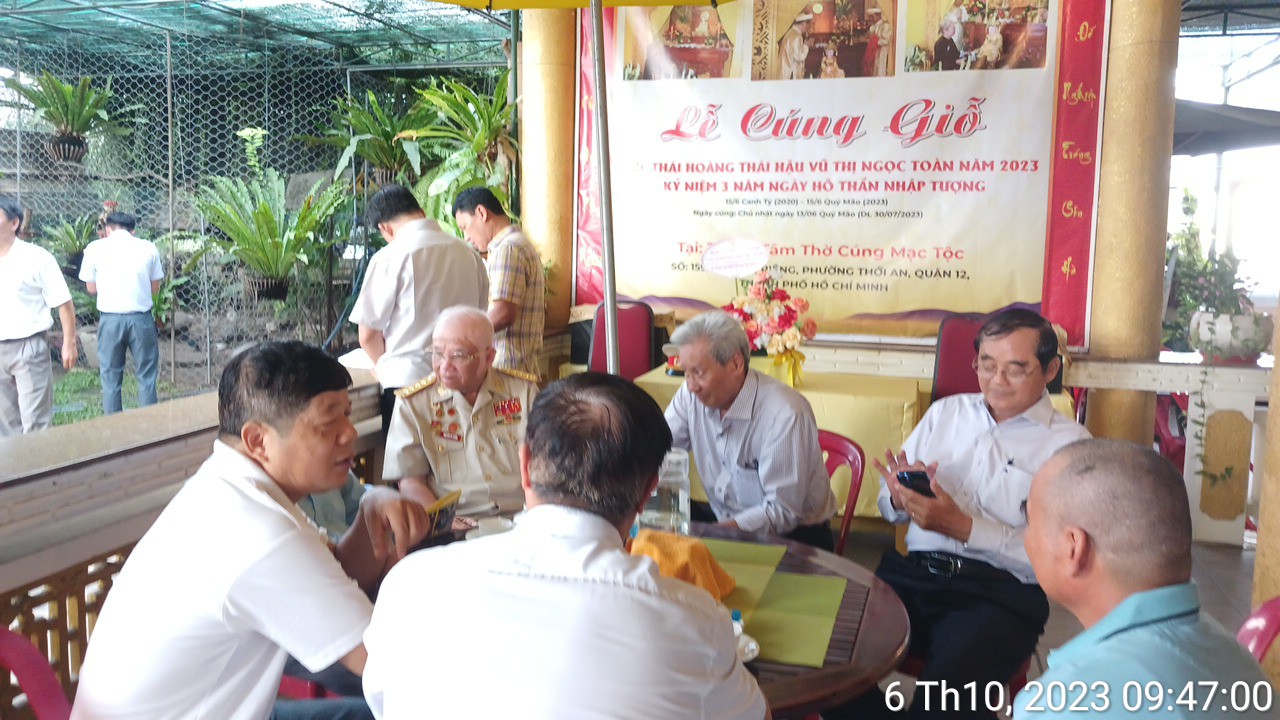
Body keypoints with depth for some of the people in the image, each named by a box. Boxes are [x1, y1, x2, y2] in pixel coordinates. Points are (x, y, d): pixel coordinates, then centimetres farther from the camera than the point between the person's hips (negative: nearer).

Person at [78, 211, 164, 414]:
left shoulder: (95, 248, 0)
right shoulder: (148, 248, 0)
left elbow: (91, 288, 7)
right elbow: (155, 288, 6)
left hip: (110, 319, 0)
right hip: (141, 318, 0)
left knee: (110, 379, 10)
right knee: (146, 377, 8)